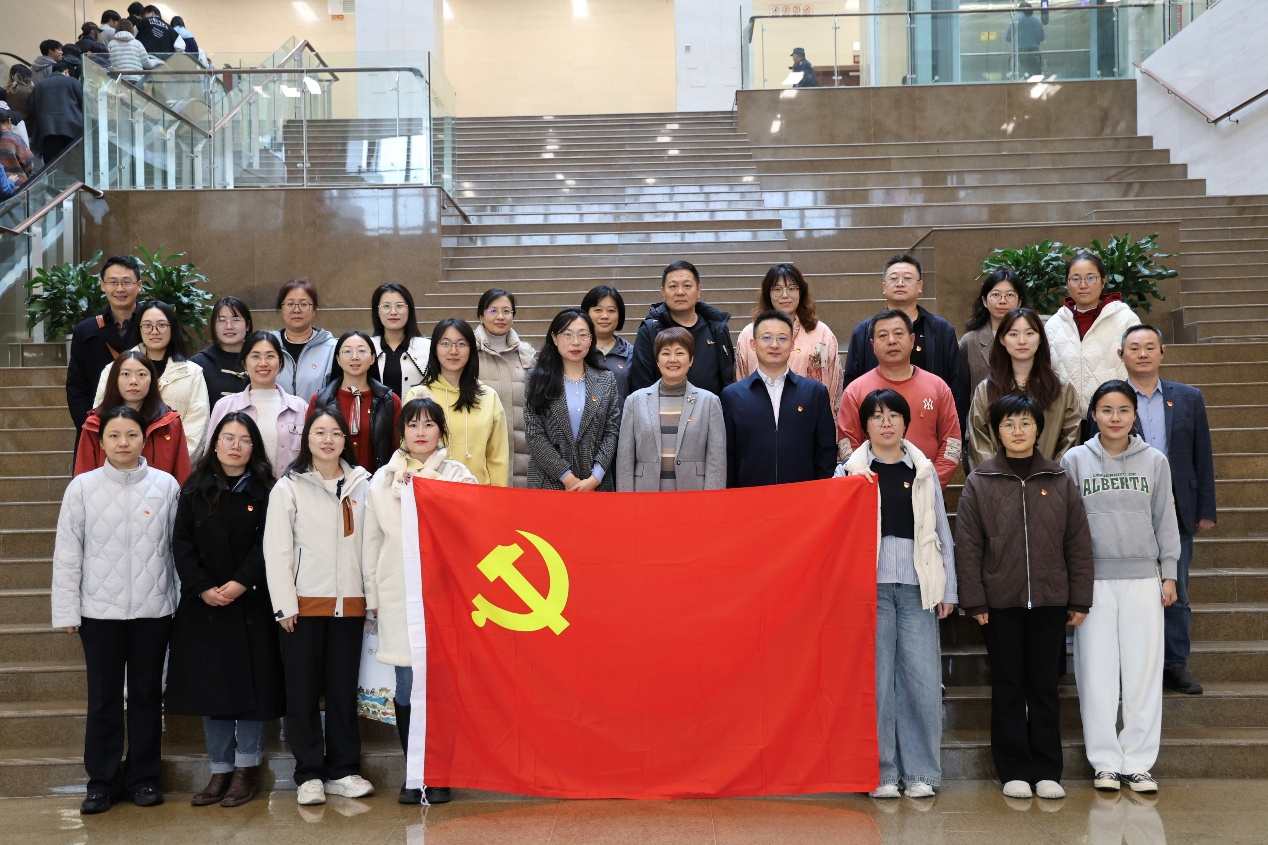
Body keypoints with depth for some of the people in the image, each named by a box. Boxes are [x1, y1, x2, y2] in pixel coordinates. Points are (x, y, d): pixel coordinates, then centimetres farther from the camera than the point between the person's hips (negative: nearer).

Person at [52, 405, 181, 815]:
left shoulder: (166, 486, -1)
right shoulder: (82, 487, -1)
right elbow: (67, 554, 2)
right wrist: (67, 611, 0)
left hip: (153, 609, 0)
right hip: (100, 610, 0)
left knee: (147, 694, 10)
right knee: (103, 697, 7)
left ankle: (142, 777, 23)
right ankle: (102, 781, 20)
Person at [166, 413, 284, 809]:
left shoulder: (264, 491, 1)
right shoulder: (195, 490, 6)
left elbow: (267, 544, -7)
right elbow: (182, 543, 1)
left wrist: (241, 583, -18)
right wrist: (203, 587, -11)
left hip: (251, 604, -2)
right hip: (203, 605, 2)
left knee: (249, 683, 0)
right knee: (209, 684, 5)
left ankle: (247, 769, 13)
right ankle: (220, 771, 15)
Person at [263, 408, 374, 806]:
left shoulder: (361, 485, 8)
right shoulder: (288, 487, 0)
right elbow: (276, 550, -4)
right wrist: (284, 605, -10)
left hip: (349, 603, 2)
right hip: (305, 604, -2)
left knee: (344, 689, 8)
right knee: (303, 690, 4)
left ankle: (343, 770, 18)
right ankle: (309, 774, 14)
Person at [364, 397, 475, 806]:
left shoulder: (458, 476, 6)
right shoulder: (382, 480, 13)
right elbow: (372, 541, 14)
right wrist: (373, 595, 12)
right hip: (399, 593, 2)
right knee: (407, 686, 2)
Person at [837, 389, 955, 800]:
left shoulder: (923, 470, 13)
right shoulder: (849, 471, 8)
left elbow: (941, 531, 14)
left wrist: (948, 589, 10)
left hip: (917, 585, 2)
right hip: (871, 583, -1)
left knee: (922, 677, -2)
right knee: (876, 677, -2)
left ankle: (921, 771, 10)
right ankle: (881, 772, 9)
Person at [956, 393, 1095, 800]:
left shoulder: (1061, 481, 5)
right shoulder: (979, 482, 1)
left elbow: (1079, 544, 5)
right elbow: (968, 547, -1)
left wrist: (1080, 600, 1)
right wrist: (974, 601, -6)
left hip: (1049, 600, 1)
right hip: (1000, 602, -1)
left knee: (1045, 686, 8)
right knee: (1008, 686, 6)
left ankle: (1047, 771, 18)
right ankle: (1014, 771, 15)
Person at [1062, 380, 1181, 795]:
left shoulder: (1154, 461, 6)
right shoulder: (1075, 460, 3)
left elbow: (1165, 520, 10)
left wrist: (1169, 573, 5)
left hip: (1143, 578, 1)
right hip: (1092, 579, -1)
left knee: (1144, 670, 2)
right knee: (1097, 671, 2)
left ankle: (1138, 761, 13)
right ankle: (1105, 761, 12)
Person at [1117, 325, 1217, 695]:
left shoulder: (1189, 398, 8)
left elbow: (1203, 457, 9)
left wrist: (1206, 510, 5)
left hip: (1176, 512, 3)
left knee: (1176, 594, 9)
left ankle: (1175, 666, 20)